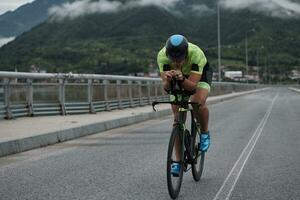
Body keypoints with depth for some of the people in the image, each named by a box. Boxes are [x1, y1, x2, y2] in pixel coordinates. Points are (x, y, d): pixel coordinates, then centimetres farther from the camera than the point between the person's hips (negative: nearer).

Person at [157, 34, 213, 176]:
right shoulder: (162, 55, -33)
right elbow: (165, 87, -34)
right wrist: (168, 80, -56)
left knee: (198, 102, -33)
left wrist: (182, 79, -61)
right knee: (177, 118, -8)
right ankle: (178, 161, -1)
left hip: (200, 74, -2)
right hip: (177, 80, 2)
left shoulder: (196, 54, -39)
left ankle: (205, 133, -3)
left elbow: (192, 85, -41)